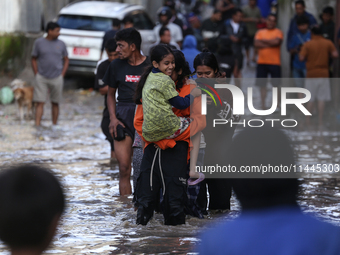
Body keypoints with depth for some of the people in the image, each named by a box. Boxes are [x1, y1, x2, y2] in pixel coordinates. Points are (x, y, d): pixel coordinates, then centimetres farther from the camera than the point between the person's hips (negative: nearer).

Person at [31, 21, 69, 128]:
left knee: (55, 103, 8)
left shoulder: (61, 44, 4)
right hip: (41, 78, -1)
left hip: (56, 79, 1)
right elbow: (34, 59, 6)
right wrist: (37, 75, -1)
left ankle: (54, 126, 19)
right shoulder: (39, 42, 1)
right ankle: (37, 125, -10)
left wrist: (62, 75, 2)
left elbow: (66, 60, 11)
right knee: (40, 103, -8)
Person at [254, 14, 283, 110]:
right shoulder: (260, 32, 11)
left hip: (275, 63, -3)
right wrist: (270, 44, -9)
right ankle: (263, 105, 11)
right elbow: (256, 44, -4)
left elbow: (277, 42, -16)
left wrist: (263, 40, -5)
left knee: (276, 84, -2)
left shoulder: (278, 32, 3)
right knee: (262, 84, 5)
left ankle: (277, 105, 4)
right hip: (262, 62, 3)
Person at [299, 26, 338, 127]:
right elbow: (335, 54, -7)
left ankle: (308, 120, 13)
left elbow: (301, 58, -10)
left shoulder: (307, 44, -4)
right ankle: (320, 122, -2)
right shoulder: (328, 43, 1)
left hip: (311, 74, -1)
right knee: (321, 99, 0)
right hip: (324, 74, 1)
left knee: (310, 99, 8)